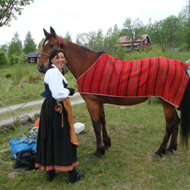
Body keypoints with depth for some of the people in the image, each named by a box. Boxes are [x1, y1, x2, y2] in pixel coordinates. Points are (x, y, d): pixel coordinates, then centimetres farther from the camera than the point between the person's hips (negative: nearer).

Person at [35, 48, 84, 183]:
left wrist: (66, 91, 2)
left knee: (51, 139, 16)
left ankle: (50, 171, 32)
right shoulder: (54, 72, -19)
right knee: (64, 139, 0)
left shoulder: (56, 72, 15)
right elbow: (58, 94, -29)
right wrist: (69, 91, -12)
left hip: (51, 108, 11)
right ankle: (72, 175, 14)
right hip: (56, 109, -11)